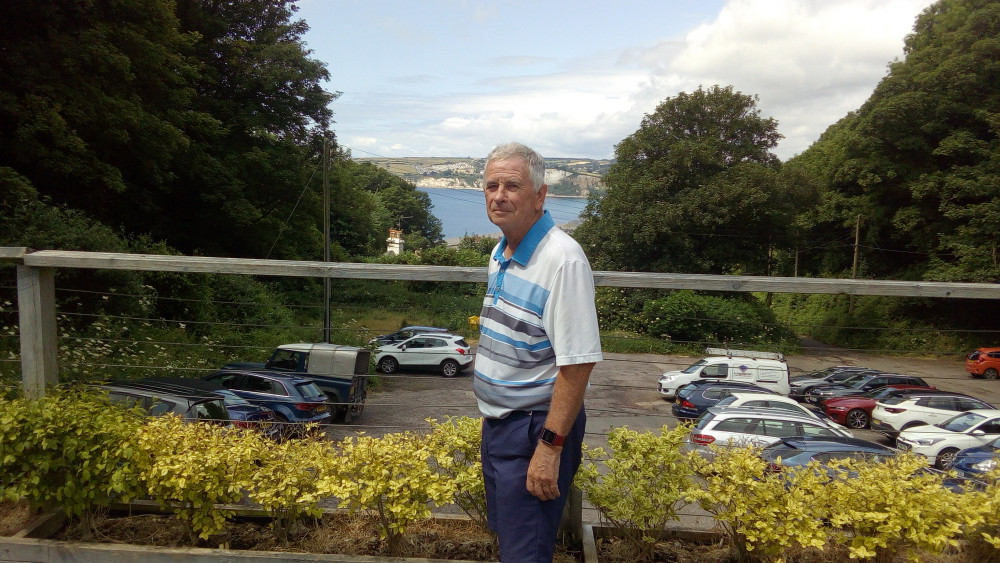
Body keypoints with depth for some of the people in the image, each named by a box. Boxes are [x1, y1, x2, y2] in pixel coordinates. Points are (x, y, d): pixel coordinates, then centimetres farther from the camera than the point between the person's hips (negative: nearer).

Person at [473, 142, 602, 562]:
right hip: (497, 422, 9)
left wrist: (551, 446, -24)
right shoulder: (501, 252, 7)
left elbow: (578, 361, -24)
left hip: (536, 428, -9)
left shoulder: (563, 259, -22)